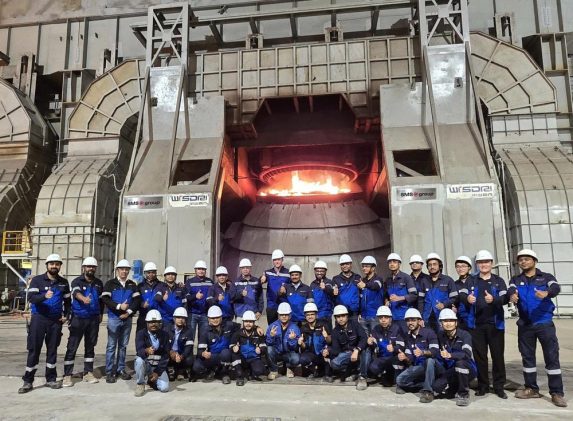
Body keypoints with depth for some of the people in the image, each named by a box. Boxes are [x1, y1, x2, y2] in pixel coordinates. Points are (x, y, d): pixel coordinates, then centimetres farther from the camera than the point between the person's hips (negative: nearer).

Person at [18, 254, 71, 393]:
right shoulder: (37, 280, -3)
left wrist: (66, 315, 5)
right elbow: (31, 297, -16)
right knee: (34, 349, -1)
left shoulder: (64, 282, 9)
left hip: (56, 320, 3)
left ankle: (51, 379, 19)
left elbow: (67, 301, 19)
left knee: (52, 349, 9)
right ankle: (28, 381, 8)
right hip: (39, 318, -3)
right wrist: (44, 296, -35)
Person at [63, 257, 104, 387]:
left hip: (93, 319, 4)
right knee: (72, 347, -4)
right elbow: (76, 292, -27)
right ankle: (67, 376, 3)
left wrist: (100, 314, 14)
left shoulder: (99, 283, 11)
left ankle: (88, 373, 20)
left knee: (90, 347, 11)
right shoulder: (77, 281, -5)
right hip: (78, 318, -4)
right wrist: (83, 299, -48)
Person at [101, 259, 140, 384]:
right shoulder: (110, 283, 1)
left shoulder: (132, 285, 10)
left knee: (123, 345, 10)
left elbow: (137, 300, 3)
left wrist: (129, 312, -11)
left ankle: (121, 369, 18)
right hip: (114, 318, -3)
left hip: (127, 319, 3)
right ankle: (109, 372, 4)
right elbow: (105, 299, -9)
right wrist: (119, 306, -19)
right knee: (111, 346, -2)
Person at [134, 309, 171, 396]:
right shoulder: (141, 333, -10)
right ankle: (140, 384, -8)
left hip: (158, 366, 1)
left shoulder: (165, 335, -5)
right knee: (139, 360, -34)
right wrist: (146, 351, -50)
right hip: (145, 364, -1)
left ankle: (150, 379, 15)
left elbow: (166, 356, -7)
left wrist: (157, 372, -15)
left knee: (164, 388, -18)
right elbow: (139, 350, -27)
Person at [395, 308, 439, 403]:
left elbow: (435, 351, -24)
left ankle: (428, 391, -27)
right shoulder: (407, 337, 7)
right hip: (417, 368, 4)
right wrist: (405, 358, -21)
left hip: (430, 366, -4)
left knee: (429, 359, -39)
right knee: (399, 380, -20)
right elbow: (409, 359, 4)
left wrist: (422, 352, -43)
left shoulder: (428, 332, -10)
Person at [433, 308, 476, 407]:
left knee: (460, 363, -37)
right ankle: (457, 387, 11)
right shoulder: (440, 335, 1)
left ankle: (464, 393, -14)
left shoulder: (464, 335, -14)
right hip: (450, 371, 4)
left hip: (467, 370, -4)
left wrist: (450, 355, -47)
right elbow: (438, 354, 10)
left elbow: (467, 354, -31)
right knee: (436, 386, -21)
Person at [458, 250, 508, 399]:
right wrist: (467, 298, -30)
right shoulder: (471, 281, 9)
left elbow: (505, 298, -8)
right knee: (479, 356, 7)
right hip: (476, 324, 1)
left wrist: (493, 299, -30)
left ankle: (499, 387, 13)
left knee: (498, 356, 2)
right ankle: (482, 386, 18)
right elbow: (462, 295, -6)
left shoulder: (499, 281, 7)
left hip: (495, 324, -1)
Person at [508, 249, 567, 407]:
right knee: (527, 357, 10)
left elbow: (556, 288, -18)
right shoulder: (515, 280, 9)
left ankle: (556, 393, 7)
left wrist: (546, 293, -43)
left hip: (545, 323, -3)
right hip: (524, 325, 3)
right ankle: (531, 389, 21)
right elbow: (510, 290, -12)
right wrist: (512, 295, -38)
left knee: (552, 357, -1)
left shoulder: (546, 277, 3)